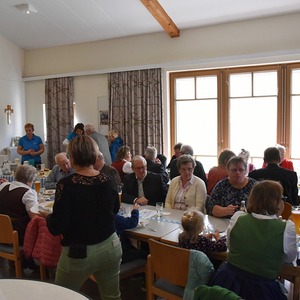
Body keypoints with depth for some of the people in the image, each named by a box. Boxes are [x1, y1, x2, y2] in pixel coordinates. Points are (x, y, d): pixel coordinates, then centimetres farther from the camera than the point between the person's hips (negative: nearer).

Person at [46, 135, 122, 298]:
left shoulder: (66, 184, -19)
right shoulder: (107, 181, -4)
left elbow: (56, 228, -18)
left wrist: (49, 218, 3)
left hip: (78, 253, -4)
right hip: (110, 247, 5)